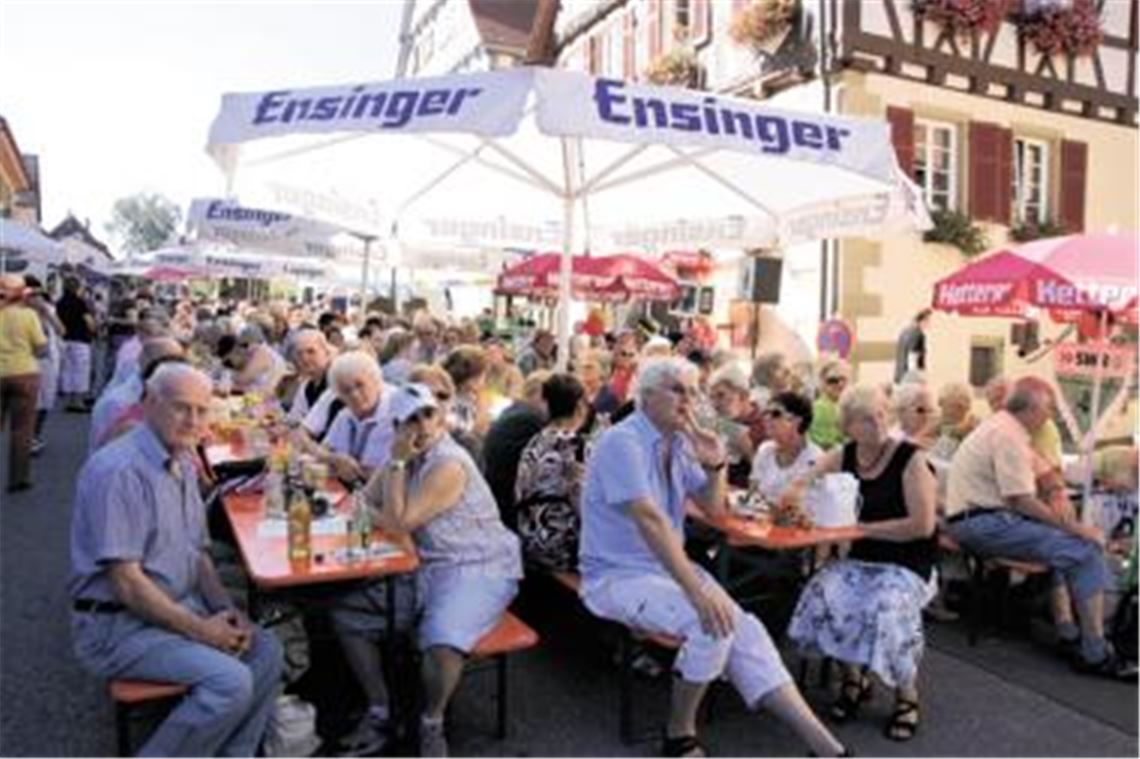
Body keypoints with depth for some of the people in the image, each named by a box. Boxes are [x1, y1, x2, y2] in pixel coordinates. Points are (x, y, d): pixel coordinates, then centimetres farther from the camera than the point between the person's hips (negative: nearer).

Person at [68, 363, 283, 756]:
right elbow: (126, 581, -23)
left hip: (179, 605, 9)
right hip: (119, 624, -9)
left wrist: (226, 610, -3)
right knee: (231, 682, -22)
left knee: (266, 650, 0)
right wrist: (199, 628, -16)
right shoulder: (121, 470, -21)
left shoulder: (183, 464, 8)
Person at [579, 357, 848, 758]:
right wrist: (698, 591, -34)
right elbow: (650, 520, -29)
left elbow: (712, 508, 15)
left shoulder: (679, 443, 7)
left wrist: (715, 466, -5)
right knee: (711, 625, -26)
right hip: (618, 576, -7)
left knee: (744, 629, -11)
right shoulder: (623, 442, -18)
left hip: (670, 566, 7)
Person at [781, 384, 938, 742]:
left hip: (906, 564, -4)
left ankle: (907, 695, -1)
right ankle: (853, 678, 4)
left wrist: (862, 528, -16)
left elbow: (923, 525, -17)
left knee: (887, 609, -31)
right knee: (823, 596, -23)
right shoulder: (842, 457, 3)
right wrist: (796, 493, -20)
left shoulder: (910, 459, -11)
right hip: (859, 559, 4)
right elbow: (792, 496, 4)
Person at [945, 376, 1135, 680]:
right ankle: (1095, 655, -5)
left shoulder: (1000, 425, 16)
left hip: (976, 520, 11)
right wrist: (1074, 527, -13)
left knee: (1060, 540, 25)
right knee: (1086, 550, -13)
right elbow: (1022, 500, -21)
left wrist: (1058, 497, 1)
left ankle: (1067, 633, 21)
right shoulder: (1008, 436, -16)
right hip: (982, 524, -11)